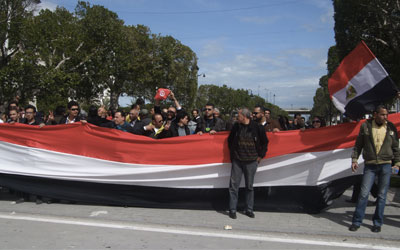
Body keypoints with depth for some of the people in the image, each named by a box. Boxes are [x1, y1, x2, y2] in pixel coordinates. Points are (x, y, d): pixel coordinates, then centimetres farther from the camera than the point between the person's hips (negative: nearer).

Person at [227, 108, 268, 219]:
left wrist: (260, 156, 4)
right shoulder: (236, 126, 1)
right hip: (237, 161, 2)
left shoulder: (257, 127, -6)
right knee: (234, 185, -1)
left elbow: (264, 142, 7)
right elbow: (230, 140, 17)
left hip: (251, 162, -1)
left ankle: (249, 209, 21)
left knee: (249, 186, 9)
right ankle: (232, 209, 9)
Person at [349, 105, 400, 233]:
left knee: (382, 195, 6)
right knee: (364, 193, -4)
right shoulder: (365, 126, 1)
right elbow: (358, 145, 6)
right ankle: (357, 221, 7)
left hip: (386, 165, 1)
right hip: (370, 166, -1)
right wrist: (354, 160, -1)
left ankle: (377, 223, 19)